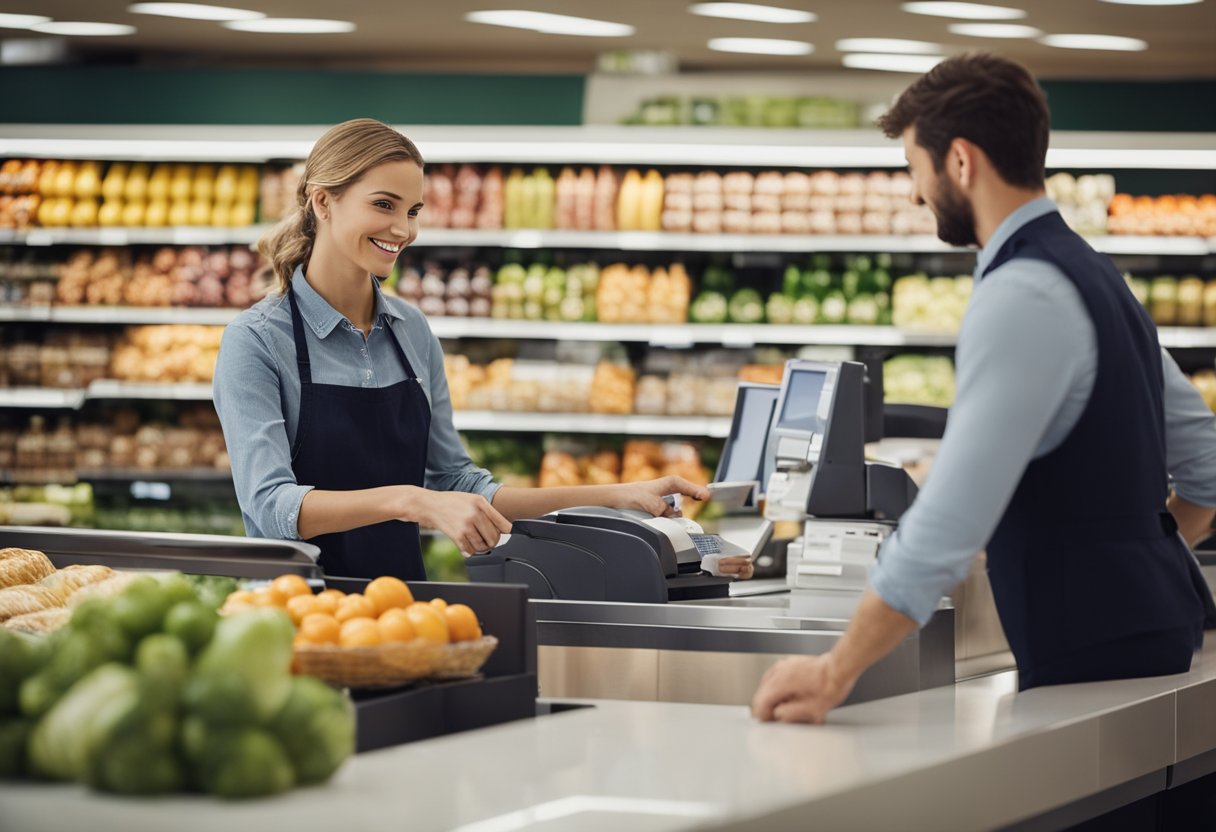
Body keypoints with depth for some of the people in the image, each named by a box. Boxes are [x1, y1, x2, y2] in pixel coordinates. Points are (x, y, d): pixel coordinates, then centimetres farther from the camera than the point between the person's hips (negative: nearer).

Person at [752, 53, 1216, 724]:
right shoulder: (1092, 277, 14)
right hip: (1148, 623, 10)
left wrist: (835, 674, -25)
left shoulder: (1020, 300, -18)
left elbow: (953, 515, -26)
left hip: (1091, 656, -10)